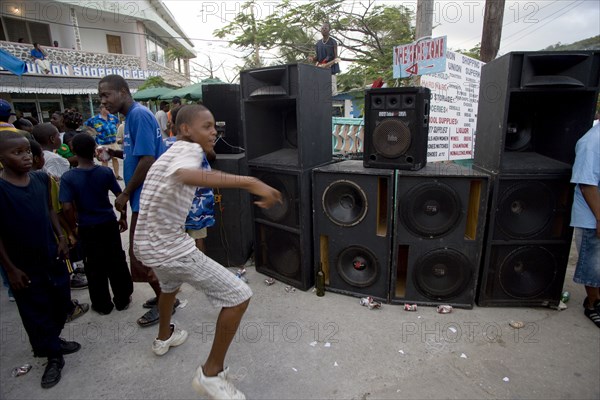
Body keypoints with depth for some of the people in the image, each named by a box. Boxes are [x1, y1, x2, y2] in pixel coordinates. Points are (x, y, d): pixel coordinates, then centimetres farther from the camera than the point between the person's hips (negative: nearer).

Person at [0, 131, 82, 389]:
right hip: (22, 263, -5)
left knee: (61, 300, 16)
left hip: (51, 254, 5)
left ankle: (51, 342, 40)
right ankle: (53, 356, 25)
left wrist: (61, 237, 3)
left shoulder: (41, 179, -2)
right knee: (35, 310, 8)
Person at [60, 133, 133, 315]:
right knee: (117, 261, 13)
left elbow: (67, 207, -18)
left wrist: (74, 226, -3)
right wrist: (123, 217, 9)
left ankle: (102, 305, 25)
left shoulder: (68, 177, -12)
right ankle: (123, 299, 25)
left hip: (87, 228, -1)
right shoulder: (106, 172, -8)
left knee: (95, 266, 12)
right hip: (109, 223, 1)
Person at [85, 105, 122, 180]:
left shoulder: (112, 117, 2)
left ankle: (117, 175, 21)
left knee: (115, 158, 9)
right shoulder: (95, 119, -9)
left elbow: (117, 121, 23)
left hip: (113, 142, 4)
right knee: (104, 160, 6)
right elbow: (86, 125, 1)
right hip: (103, 143, -3)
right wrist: (95, 131, -3)